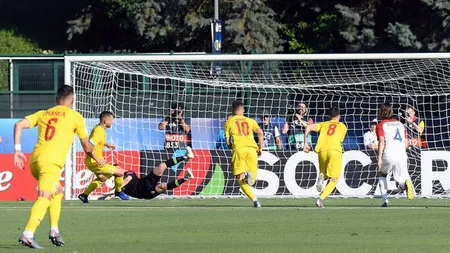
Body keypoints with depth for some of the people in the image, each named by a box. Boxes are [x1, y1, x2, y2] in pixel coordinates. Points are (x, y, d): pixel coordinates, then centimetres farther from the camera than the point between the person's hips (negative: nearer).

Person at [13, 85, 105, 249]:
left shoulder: (43, 114, 22)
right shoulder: (75, 116, 12)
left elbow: (19, 125, 8)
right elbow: (86, 145, 21)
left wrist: (17, 150, 6)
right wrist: (96, 158, 41)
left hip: (34, 160, 6)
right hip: (52, 162, -6)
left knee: (57, 191, 27)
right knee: (44, 197, -18)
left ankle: (54, 230, 17)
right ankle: (28, 234, -38)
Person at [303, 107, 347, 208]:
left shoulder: (323, 124, 23)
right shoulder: (343, 126, 22)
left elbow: (308, 127, 9)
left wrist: (305, 143, 9)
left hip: (322, 150, 2)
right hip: (335, 150, -2)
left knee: (324, 174, 25)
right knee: (333, 179, 1)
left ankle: (321, 177, -12)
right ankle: (321, 198, -21)